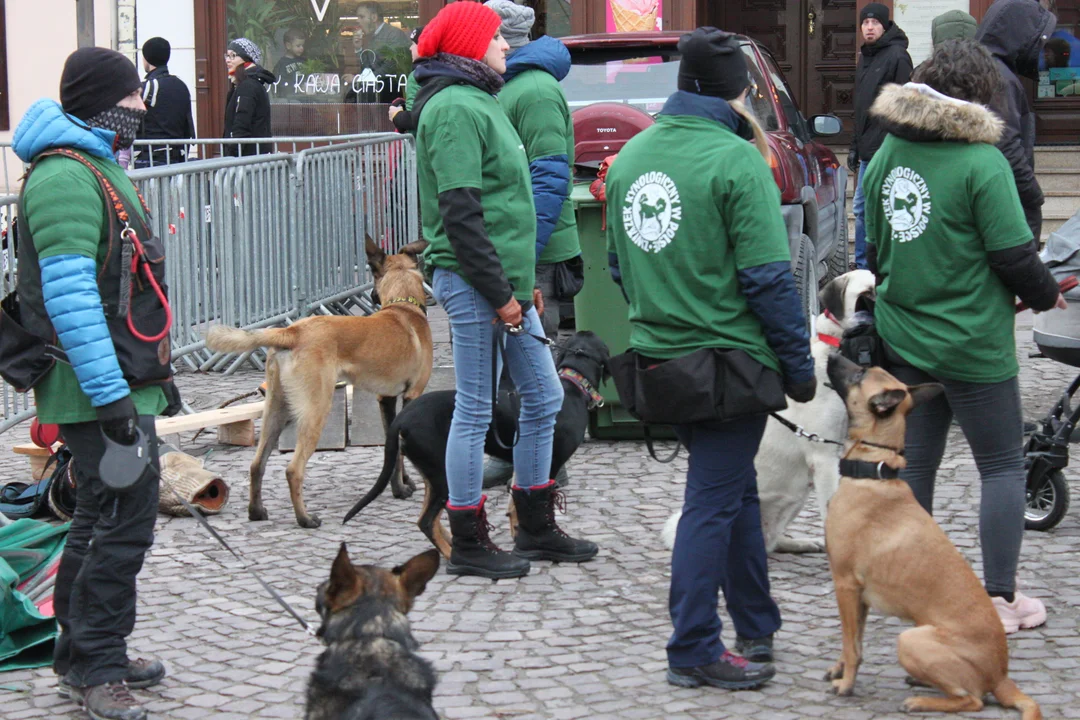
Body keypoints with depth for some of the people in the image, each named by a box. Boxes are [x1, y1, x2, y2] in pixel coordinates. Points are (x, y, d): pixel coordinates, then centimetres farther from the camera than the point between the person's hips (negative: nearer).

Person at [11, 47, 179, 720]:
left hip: (122, 381, 11)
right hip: (101, 387, -11)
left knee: (104, 517, 17)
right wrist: (110, 393, -27)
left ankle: (86, 657, 27)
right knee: (127, 518, -9)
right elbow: (70, 297, -25)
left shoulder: (95, 169, 17)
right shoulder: (66, 178, -17)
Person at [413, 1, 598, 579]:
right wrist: (499, 292, -20)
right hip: (474, 285, -10)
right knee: (475, 412, -2)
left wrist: (522, 282, 17)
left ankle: (536, 529, 25)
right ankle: (467, 546, 7)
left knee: (543, 397, 15)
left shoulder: (480, 101, 19)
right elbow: (461, 215, -20)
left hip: (506, 285, 10)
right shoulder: (454, 108, -13)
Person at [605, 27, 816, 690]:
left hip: (661, 356, 7)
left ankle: (757, 626, 30)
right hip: (728, 359, -7)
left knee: (735, 488, 20)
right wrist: (800, 365, -7)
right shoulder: (737, 161, -15)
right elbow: (768, 278, -15)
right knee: (713, 501, 0)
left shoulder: (631, 155, 8)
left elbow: (619, 264, 17)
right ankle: (695, 652, 5)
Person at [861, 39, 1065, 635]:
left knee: (914, 463, 14)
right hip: (971, 342, -6)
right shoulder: (982, 161, -16)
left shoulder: (886, 153, 5)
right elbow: (1014, 255, -14)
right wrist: (1045, 295, 5)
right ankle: (1000, 599, 7)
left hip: (903, 339, 6)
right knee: (1003, 465, 6)